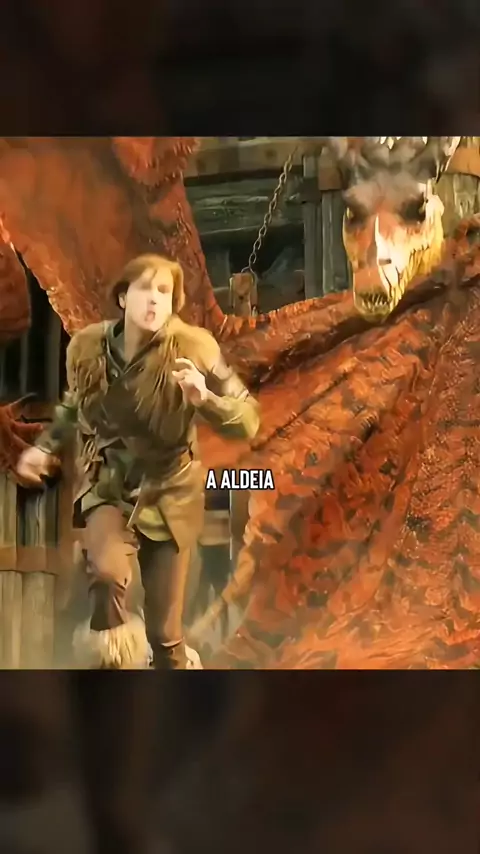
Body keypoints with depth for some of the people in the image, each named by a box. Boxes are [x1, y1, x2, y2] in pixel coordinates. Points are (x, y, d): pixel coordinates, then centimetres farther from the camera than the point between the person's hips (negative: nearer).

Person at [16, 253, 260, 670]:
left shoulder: (191, 347, -19)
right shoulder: (88, 347, -10)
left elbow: (248, 420, -18)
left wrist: (205, 398, -35)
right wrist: (46, 446, 3)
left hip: (169, 492, -1)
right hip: (107, 485, 1)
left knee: (164, 631, 5)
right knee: (109, 572, -31)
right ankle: (109, 643, -1)